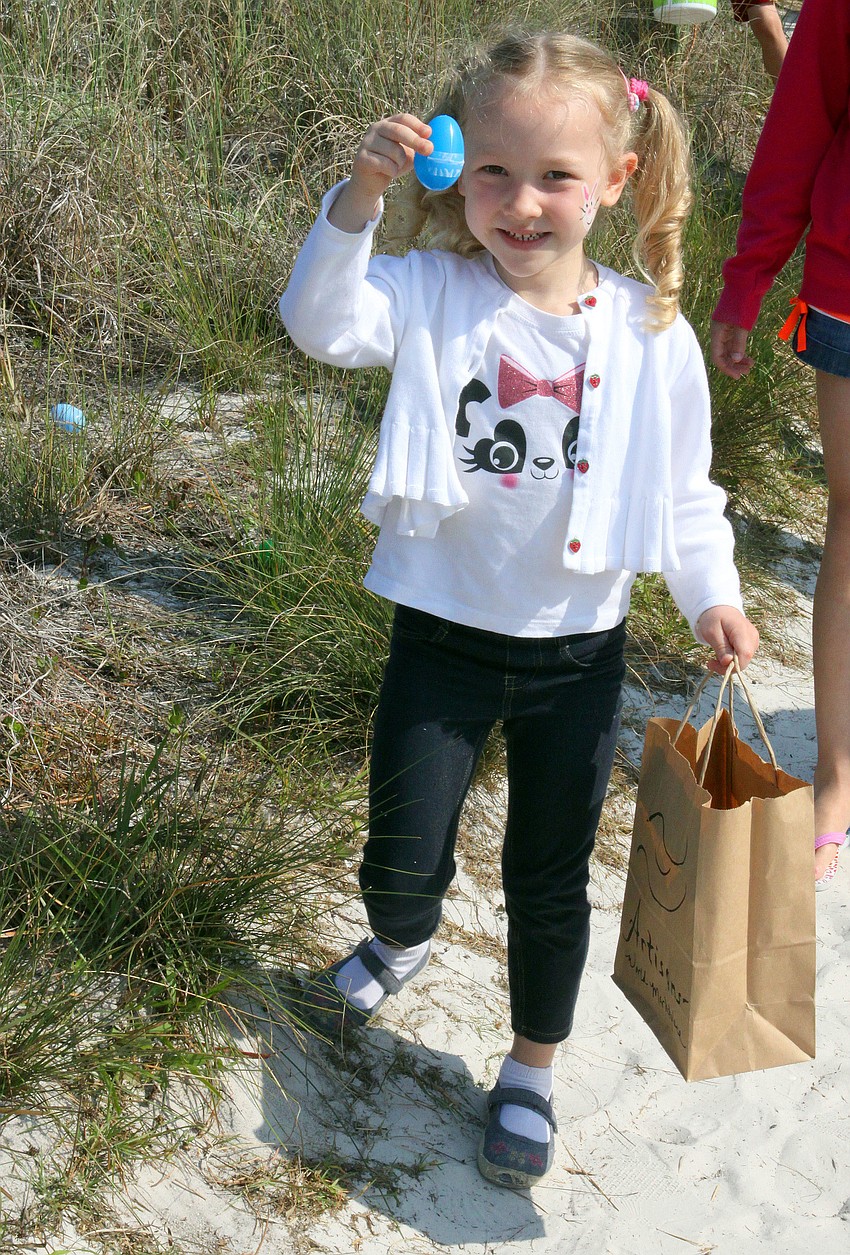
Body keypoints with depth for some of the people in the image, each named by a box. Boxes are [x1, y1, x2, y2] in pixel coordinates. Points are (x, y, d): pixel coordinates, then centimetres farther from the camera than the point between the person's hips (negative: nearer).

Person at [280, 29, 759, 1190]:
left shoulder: (651, 335, -7)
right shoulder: (434, 295, -9)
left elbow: (684, 490, 1)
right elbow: (323, 322, -27)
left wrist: (711, 595, -12)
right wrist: (361, 196, -38)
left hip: (577, 648, 0)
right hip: (444, 631, 0)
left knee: (549, 882, 12)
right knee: (401, 860, 11)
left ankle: (532, 1073, 36)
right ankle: (403, 943, 50)